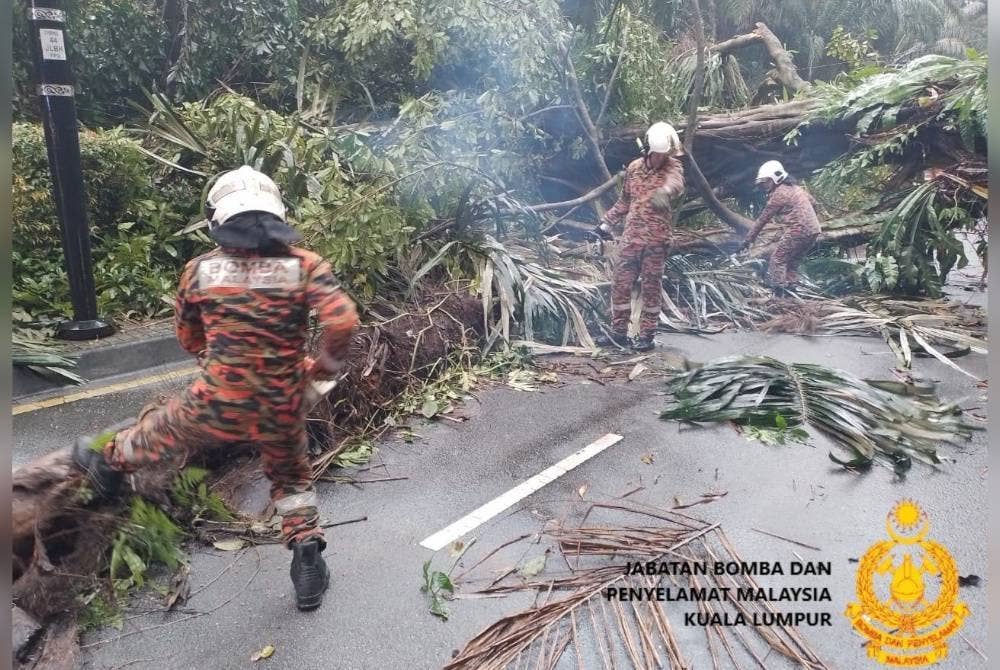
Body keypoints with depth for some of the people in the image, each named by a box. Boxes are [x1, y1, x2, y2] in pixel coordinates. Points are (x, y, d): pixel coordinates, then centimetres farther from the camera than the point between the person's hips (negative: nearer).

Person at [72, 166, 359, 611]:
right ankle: (307, 555, 24)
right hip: (281, 409, 0)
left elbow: (188, 338, 11)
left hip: (217, 405, 0)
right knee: (292, 479, 26)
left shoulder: (200, 270, -3)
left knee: (163, 433, 30)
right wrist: (325, 364, -1)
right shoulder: (305, 266, -10)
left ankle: (108, 462, 56)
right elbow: (343, 320, -21)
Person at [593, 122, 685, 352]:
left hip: (657, 240, -4)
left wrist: (665, 191, -54)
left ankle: (646, 335, 12)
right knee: (620, 283, 4)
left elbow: (676, 183, -31)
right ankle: (618, 332, 15)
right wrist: (607, 221, 14)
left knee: (651, 287, 2)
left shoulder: (672, 166, -6)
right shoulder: (634, 167, 7)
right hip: (631, 237, 4)